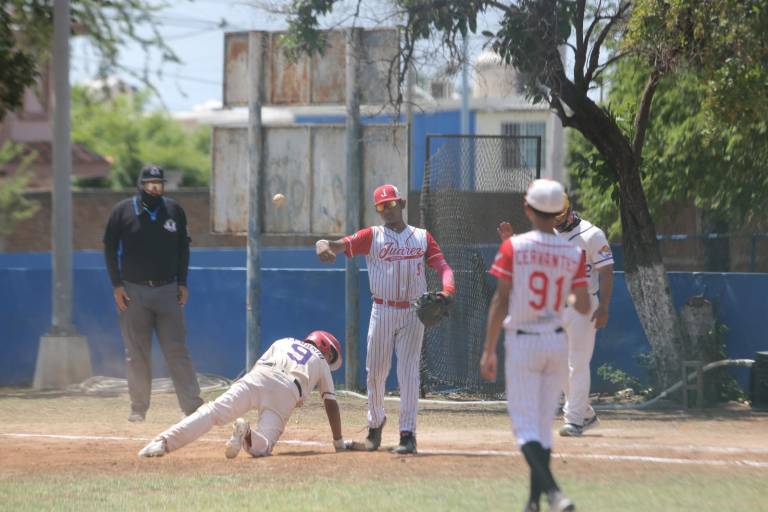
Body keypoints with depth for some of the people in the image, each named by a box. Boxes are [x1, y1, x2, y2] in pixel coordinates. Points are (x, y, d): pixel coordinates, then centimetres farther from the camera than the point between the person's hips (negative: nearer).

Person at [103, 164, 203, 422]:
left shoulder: (174, 210, 8)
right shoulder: (123, 211, 1)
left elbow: (183, 247, 14)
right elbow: (110, 248, 3)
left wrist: (182, 283, 6)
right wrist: (117, 285, -4)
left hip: (168, 290, 1)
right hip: (133, 292, -1)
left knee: (177, 350, -3)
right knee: (136, 354, 1)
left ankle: (193, 406, -5)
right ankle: (138, 408, 9)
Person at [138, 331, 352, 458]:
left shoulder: (283, 342, 37)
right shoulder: (322, 363, 32)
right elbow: (331, 404, 27)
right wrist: (339, 442, 33)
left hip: (258, 377, 2)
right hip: (289, 391, -2)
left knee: (213, 412, -11)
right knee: (262, 447, -6)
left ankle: (164, 442, -31)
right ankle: (248, 435, -42)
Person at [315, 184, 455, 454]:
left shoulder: (422, 237, 9)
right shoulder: (372, 236, 5)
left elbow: (443, 267, -1)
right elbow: (339, 244, -9)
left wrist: (447, 290, -23)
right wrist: (324, 247, -34)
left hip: (412, 313, -1)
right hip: (382, 311, 1)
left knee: (409, 373, -7)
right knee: (375, 371, 5)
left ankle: (408, 434, -8)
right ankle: (375, 422, 28)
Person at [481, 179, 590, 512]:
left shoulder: (513, 247, -9)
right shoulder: (574, 253, -1)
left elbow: (500, 301, -10)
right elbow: (584, 307, -1)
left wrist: (488, 352, -6)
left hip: (522, 343, -4)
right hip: (557, 344, 4)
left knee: (525, 426, -5)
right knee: (543, 425, 15)